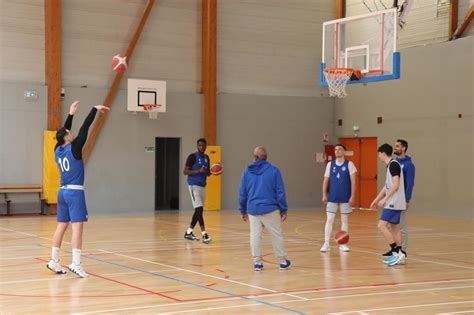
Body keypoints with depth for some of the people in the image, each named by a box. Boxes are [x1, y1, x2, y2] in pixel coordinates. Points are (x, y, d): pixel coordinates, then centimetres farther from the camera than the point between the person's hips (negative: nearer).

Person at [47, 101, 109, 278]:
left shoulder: (58, 150, 7)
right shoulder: (73, 148, -10)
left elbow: (64, 131, 22)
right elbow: (84, 128, -9)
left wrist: (71, 114, 28)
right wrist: (95, 109, -2)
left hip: (63, 192, 8)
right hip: (75, 192, -8)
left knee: (61, 226, 13)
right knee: (77, 227, -9)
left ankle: (53, 261, 18)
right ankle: (75, 264, -15)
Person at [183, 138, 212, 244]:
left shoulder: (207, 157, 12)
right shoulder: (192, 156, -10)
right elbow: (185, 171, -13)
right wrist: (199, 171, -24)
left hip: (203, 186, 8)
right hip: (194, 186, -8)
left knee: (198, 211, 10)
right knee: (199, 209, -15)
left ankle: (188, 232, 22)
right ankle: (204, 234, -19)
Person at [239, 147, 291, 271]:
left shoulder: (247, 172, 4)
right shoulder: (273, 171, -4)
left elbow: (242, 194, 8)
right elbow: (280, 192, -4)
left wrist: (243, 211, 17)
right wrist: (284, 210, 3)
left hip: (253, 210, 2)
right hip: (270, 209, -2)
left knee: (255, 235, 6)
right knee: (276, 235, 7)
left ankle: (257, 262, 7)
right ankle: (283, 261, 15)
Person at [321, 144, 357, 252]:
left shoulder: (349, 164, -2)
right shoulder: (330, 164, 6)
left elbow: (353, 181, -4)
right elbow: (326, 180, 8)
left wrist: (352, 196, -10)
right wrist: (324, 194, 0)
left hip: (345, 198, -2)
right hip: (332, 198, 2)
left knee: (344, 220, 6)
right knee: (329, 220, -1)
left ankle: (343, 244, 14)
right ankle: (326, 244, 2)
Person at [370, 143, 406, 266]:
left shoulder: (393, 165, -13)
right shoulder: (390, 165, 16)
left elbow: (396, 185, -20)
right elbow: (387, 186, 22)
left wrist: (384, 199, -19)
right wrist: (377, 199, 23)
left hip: (393, 203, -10)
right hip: (394, 203, 10)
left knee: (382, 225, -13)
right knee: (394, 227, 10)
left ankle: (396, 252, -12)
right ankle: (398, 254, 13)